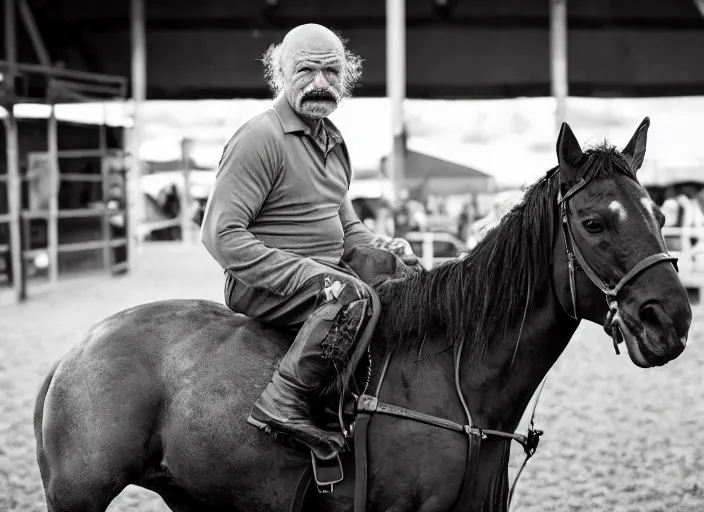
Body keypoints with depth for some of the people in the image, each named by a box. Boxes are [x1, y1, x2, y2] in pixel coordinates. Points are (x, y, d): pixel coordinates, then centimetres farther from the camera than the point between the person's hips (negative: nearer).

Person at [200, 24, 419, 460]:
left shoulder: (333, 142, 16)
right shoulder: (260, 137, -12)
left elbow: (346, 228, 24)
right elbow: (222, 235, -18)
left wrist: (383, 248, 1)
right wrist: (303, 272, -26)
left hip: (326, 273, 9)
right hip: (260, 286, -9)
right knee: (352, 295, -34)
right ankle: (284, 404, -30)